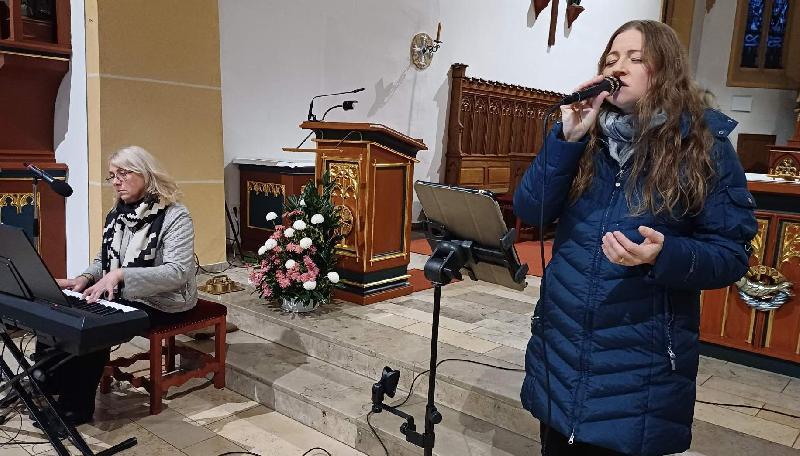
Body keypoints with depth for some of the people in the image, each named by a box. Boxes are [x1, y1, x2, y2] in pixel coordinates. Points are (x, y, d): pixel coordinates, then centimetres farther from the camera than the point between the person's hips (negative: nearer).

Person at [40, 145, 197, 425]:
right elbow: (103, 259, 17)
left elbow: (178, 272, -26)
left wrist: (120, 274, -34)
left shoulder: (174, 216, -15)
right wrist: (85, 278, -6)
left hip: (159, 304, -7)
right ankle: (49, 388, 4)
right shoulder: (117, 214, 10)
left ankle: (76, 407, -4)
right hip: (118, 297, 8)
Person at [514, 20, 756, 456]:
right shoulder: (585, 137, 4)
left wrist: (664, 256, -27)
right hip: (559, 344, 4)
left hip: (640, 358, -3)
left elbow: (732, 253, -7)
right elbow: (529, 212, -6)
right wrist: (568, 138, -16)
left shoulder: (705, 146, -6)